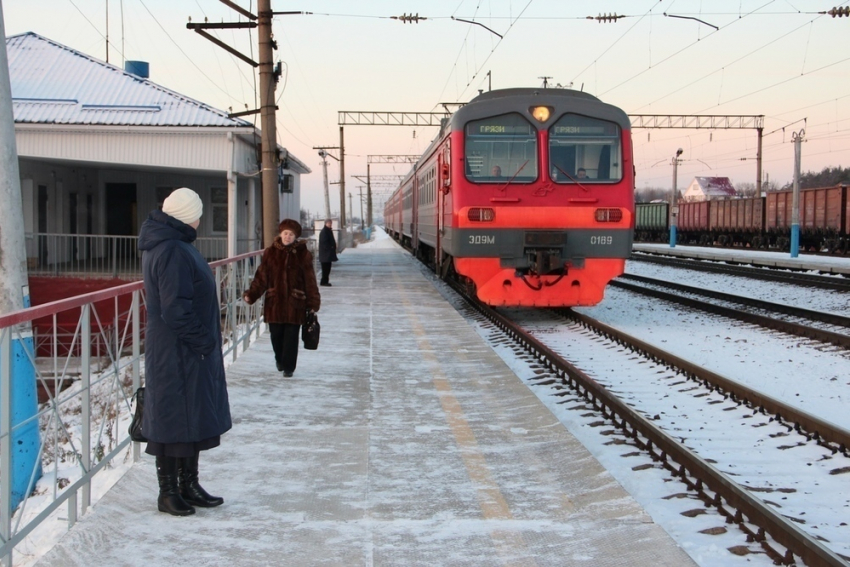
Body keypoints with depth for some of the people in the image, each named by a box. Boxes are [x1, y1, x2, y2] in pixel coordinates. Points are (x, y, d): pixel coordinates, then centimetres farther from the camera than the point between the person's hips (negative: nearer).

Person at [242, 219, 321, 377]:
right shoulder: (270, 252, 3)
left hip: (295, 303, -2)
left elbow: (310, 280, -1)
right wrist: (251, 294, -11)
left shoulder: (303, 254, -2)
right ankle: (280, 360, 35)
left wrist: (313, 303, -3)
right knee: (276, 335, 10)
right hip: (274, 302, 2)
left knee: (291, 336, 0)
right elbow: (261, 277, 1)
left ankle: (288, 367, 14)